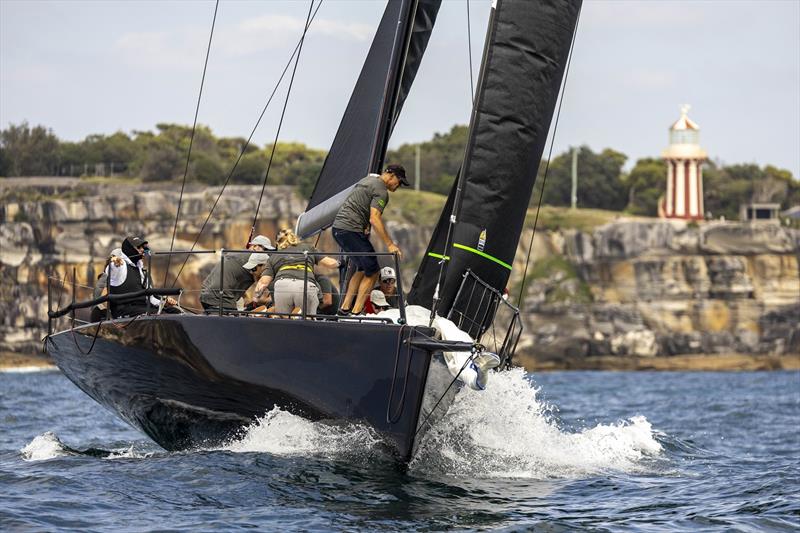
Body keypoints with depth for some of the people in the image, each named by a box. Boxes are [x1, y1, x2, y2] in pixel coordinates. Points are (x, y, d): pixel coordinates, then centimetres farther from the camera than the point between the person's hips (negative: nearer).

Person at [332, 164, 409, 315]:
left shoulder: (368, 179, 22)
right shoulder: (381, 191, -9)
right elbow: (374, 219, -20)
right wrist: (390, 244, -21)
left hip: (338, 228, 10)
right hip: (351, 230, -10)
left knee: (363, 268, 20)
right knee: (372, 271, -3)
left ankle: (345, 308, 18)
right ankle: (356, 312, -6)